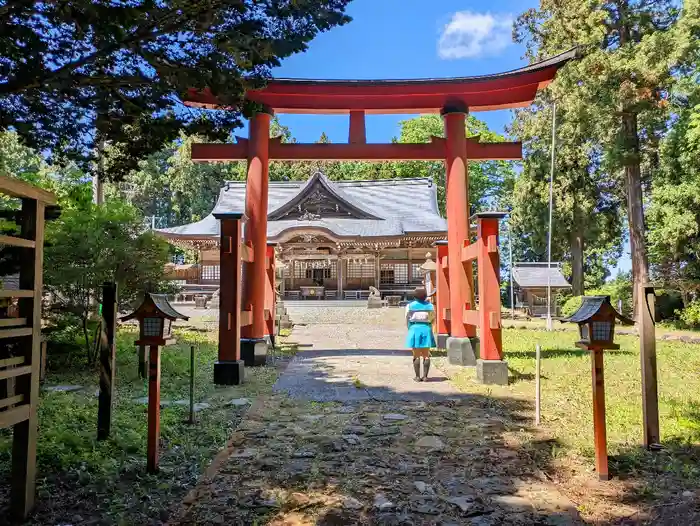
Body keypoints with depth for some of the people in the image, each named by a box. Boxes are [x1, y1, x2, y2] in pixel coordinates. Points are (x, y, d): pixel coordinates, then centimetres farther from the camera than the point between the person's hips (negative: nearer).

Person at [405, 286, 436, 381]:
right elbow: (433, 319, 7)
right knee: (426, 355, 7)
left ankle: (417, 376, 3)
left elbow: (407, 319, 1)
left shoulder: (410, 306, -2)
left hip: (414, 328, -1)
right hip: (426, 329, 1)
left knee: (416, 355, 3)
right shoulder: (430, 306, 3)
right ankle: (425, 376, 6)